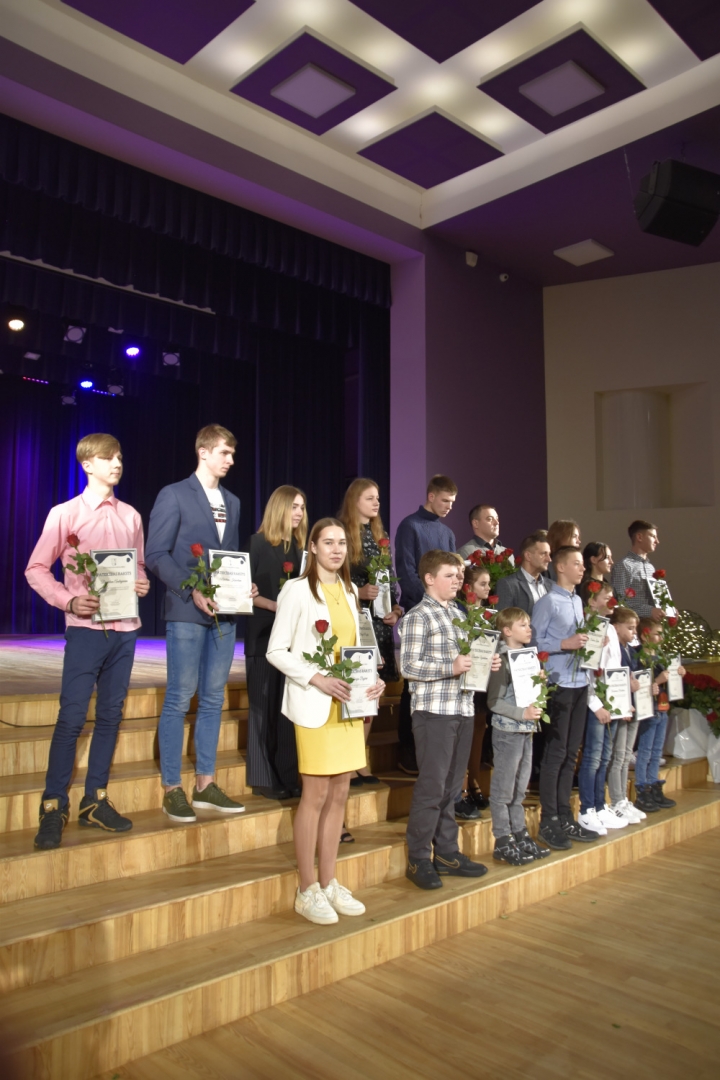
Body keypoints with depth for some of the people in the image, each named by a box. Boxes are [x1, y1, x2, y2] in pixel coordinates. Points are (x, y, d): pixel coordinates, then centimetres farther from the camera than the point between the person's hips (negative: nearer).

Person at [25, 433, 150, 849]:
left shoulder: (131, 516, 11)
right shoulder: (65, 514, 0)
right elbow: (36, 569, 1)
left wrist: (142, 582, -3)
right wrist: (68, 601, -14)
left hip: (125, 628, 4)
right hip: (86, 628, -4)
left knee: (110, 714, 8)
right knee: (72, 717, -5)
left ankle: (95, 800, 20)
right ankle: (54, 807, 7)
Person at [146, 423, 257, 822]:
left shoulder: (232, 502, 17)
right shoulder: (174, 495, -3)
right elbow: (156, 554, -8)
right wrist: (192, 591, -19)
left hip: (224, 612, 6)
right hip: (187, 611, -6)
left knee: (213, 699, 10)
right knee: (179, 699, -2)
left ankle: (205, 784, 20)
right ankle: (171, 789, 9)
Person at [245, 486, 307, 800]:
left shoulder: (298, 547, 13)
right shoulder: (257, 543, -4)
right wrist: (274, 606, -21)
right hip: (264, 635, -5)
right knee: (265, 705, 0)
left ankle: (287, 776, 14)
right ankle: (263, 778, 9)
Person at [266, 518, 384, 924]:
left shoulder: (349, 591, 13)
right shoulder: (297, 590, -6)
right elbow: (276, 651, -9)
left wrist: (373, 680, 1)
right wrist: (316, 679, -20)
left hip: (349, 704, 6)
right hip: (315, 706, -6)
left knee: (340, 793, 10)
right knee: (316, 795, 0)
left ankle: (329, 882, 23)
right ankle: (307, 890, 14)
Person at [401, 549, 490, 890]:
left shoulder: (459, 614, 16)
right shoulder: (418, 616, -7)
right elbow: (408, 666, -14)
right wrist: (451, 667, -20)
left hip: (463, 709, 7)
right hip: (433, 711, -7)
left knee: (452, 786, 13)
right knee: (431, 786, -3)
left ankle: (446, 852, 25)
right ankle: (418, 859, 9)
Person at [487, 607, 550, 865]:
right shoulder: (502, 660, -13)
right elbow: (494, 701, -16)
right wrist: (523, 713, -21)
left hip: (526, 730, 8)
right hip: (507, 731, -8)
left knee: (520, 789, 17)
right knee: (503, 790, 2)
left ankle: (520, 836, 28)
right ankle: (502, 842, 11)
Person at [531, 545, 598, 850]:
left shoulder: (578, 601, 15)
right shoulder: (547, 602, -9)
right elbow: (534, 642, -14)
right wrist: (566, 644, -20)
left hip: (580, 683, 8)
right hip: (558, 685, -8)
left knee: (570, 753, 12)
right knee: (555, 753, -2)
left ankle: (565, 818, 21)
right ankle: (549, 822, 7)